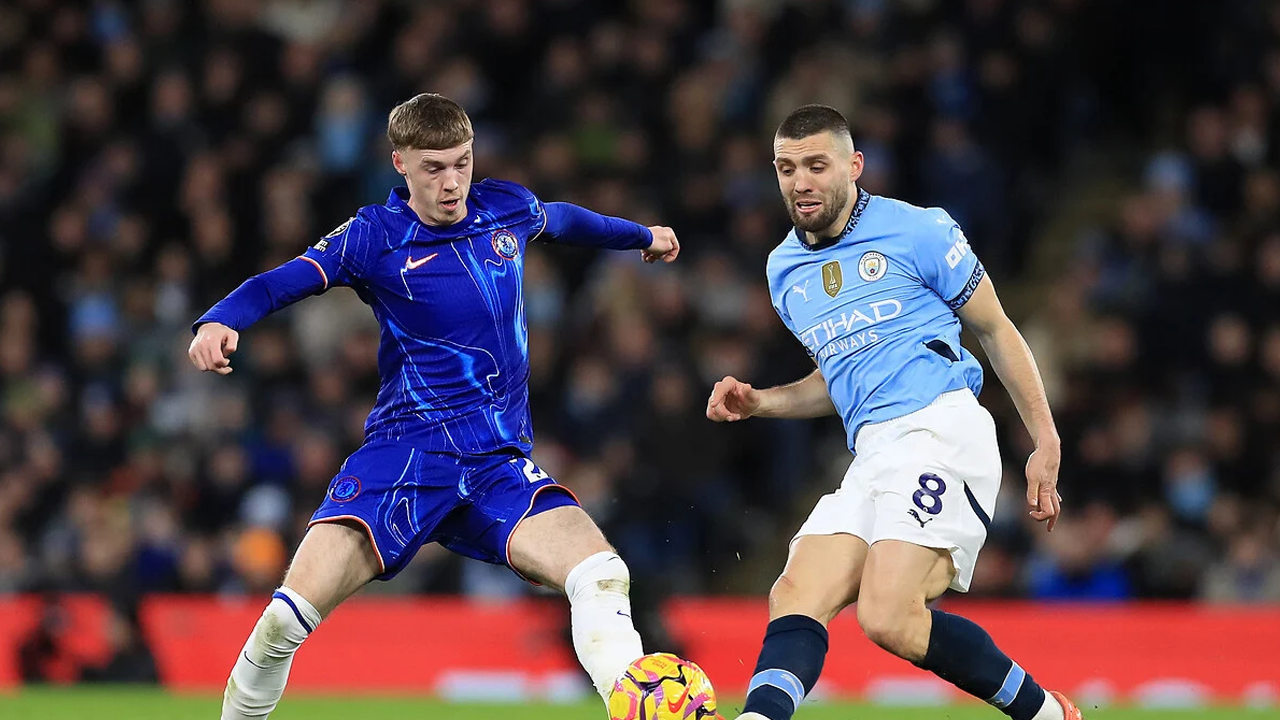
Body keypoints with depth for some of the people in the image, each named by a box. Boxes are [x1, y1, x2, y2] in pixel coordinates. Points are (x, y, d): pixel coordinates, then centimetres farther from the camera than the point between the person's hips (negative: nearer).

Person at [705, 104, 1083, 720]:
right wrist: (756, 403, 15)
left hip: (941, 431, -7)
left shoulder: (916, 231, 2)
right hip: (872, 456, 7)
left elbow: (996, 331, 8)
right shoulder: (785, 268, 21)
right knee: (795, 599, -16)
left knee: (888, 617, -24)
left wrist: (1046, 444, 4)